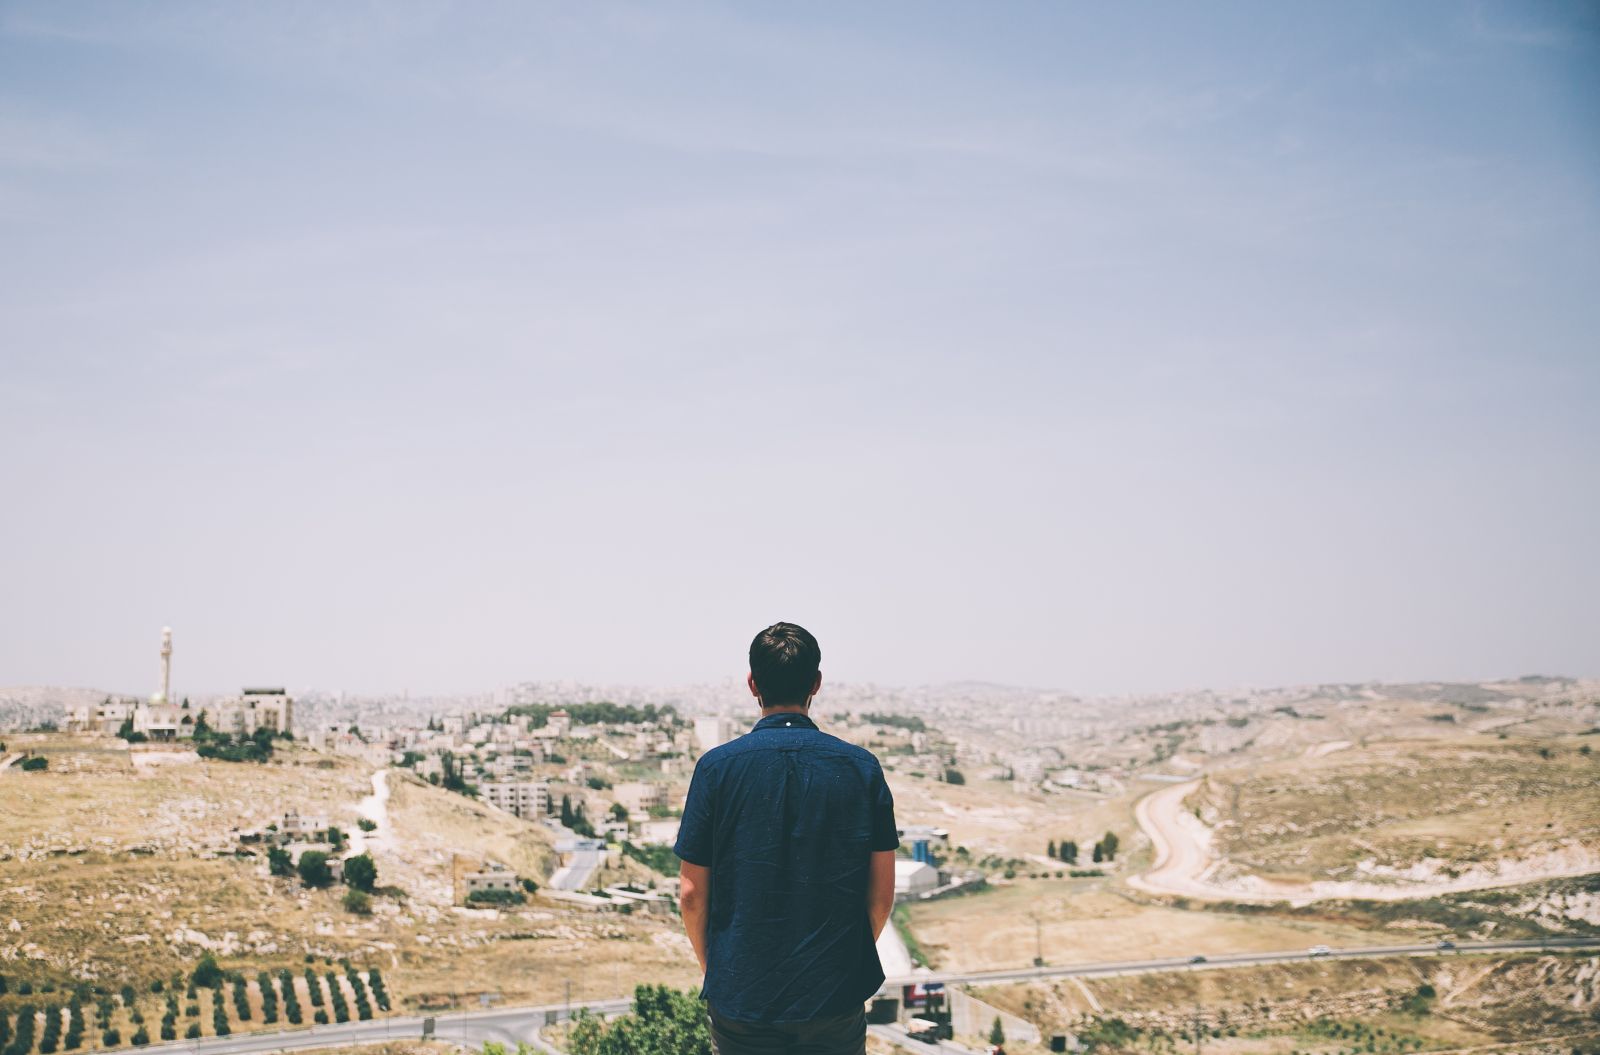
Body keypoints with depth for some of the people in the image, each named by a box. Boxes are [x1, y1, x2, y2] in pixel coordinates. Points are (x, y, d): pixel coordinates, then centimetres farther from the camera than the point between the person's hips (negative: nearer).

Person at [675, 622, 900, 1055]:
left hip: (741, 998, -1)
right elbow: (882, 893, -1)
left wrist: (712, 968, 11)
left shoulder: (717, 766, -8)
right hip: (835, 1000, 1)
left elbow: (692, 893, -5)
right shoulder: (862, 767, -4)